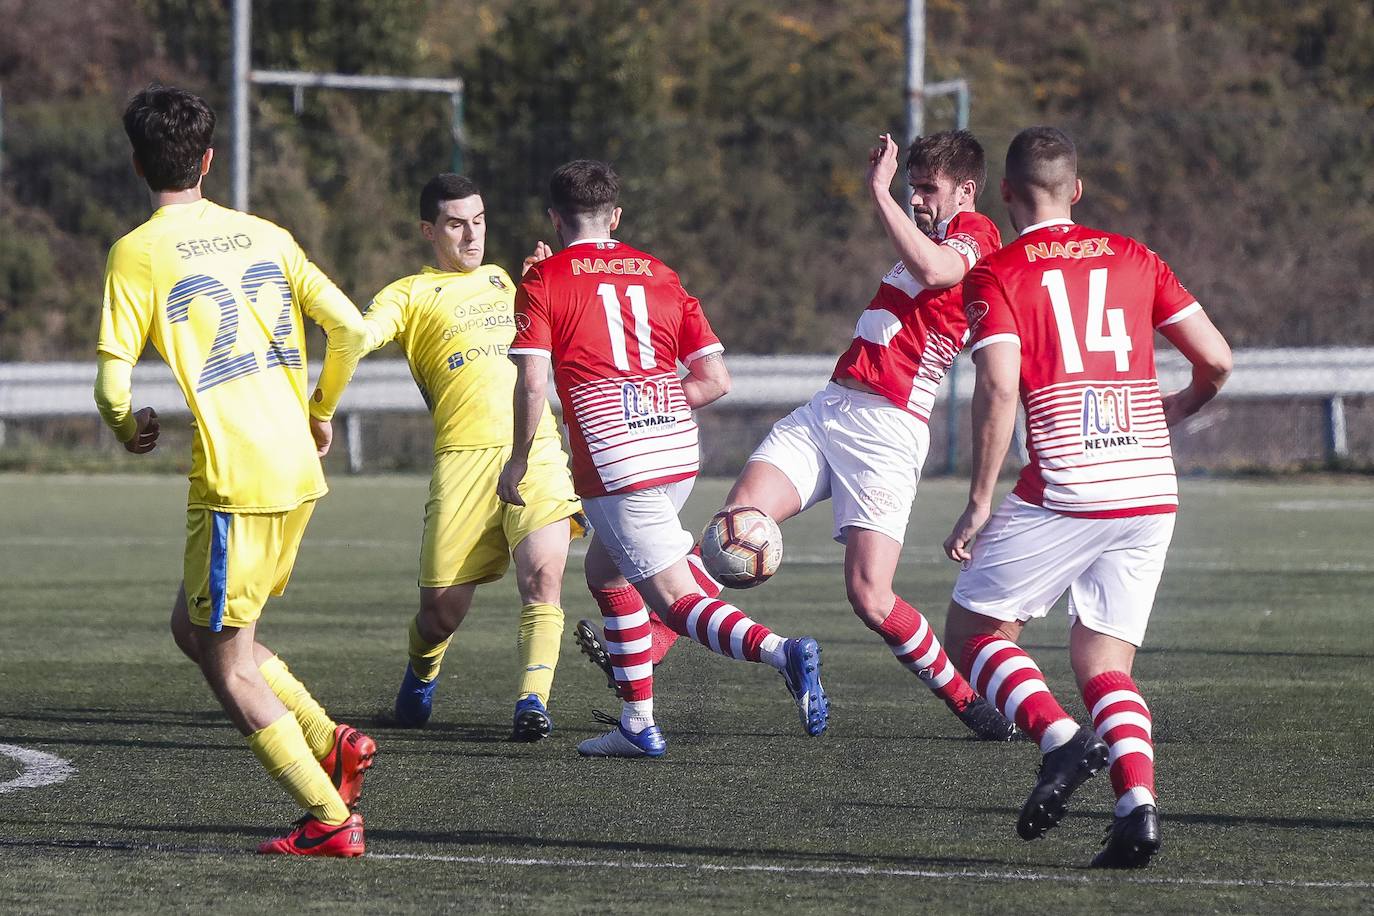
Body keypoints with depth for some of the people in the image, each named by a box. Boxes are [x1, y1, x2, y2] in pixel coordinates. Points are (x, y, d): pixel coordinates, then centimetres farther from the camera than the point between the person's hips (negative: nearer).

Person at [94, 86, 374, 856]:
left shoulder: (138, 253, -6)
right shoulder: (266, 235, 11)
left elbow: (113, 383, -11)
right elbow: (350, 327, 6)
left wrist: (131, 428, 12)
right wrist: (320, 411, 22)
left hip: (233, 481, -7)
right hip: (298, 470, 7)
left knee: (229, 663, 3)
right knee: (195, 626, 21)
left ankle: (330, 819, -1)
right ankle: (331, 742, 10)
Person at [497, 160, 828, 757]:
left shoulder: (544, 281, 2)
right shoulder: (659, 274, 15)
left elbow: (532, 379, -9)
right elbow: (716, 378, 9)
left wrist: (518, 462, 2)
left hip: (614, 465, -6)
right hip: (679, 454, 6)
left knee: (677, 602, -8)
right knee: (605, 573, 25)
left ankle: (777, 650, -34)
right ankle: (638, 725, 21)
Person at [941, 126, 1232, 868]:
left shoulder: (995, 275, 0)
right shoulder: (1132, 258, 13)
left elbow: (999, 390, -13)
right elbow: (1216, 360, 10)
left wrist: (979, 503, -7)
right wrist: (1171, 411, 31)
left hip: (1063, 494, -4)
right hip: (1152, 494, 4)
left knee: (973, 629, 11)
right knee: (1105, 664, 10)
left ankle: (1060, 739, -13)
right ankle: (1137, 803, -12)